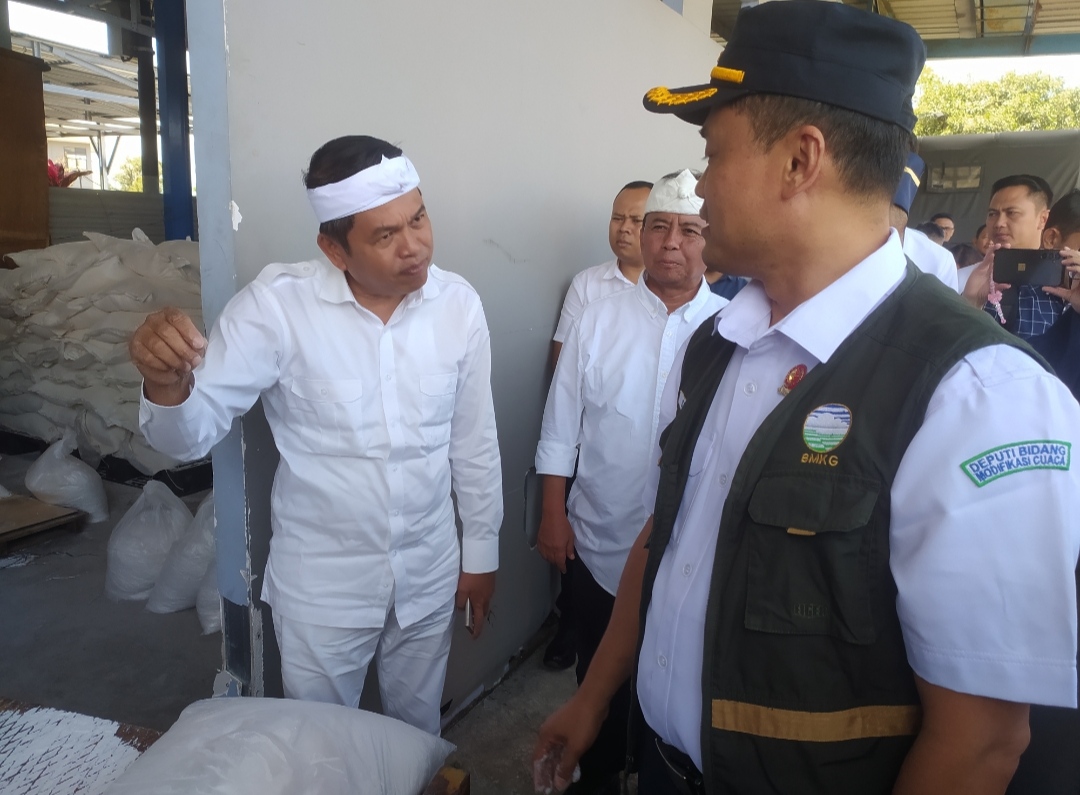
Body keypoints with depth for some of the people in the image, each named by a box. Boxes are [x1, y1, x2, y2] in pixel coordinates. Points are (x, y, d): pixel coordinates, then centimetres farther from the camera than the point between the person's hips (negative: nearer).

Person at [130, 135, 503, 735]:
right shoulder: (278, 304, -19)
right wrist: (168, 382, -40)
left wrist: (482, 550, 6)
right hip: (320, 585, -2)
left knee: (420, 735, 26)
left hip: (430, 576, 2)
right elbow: (191, 435, -17)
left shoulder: (459, 304, -11)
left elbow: (475, 441, -1)